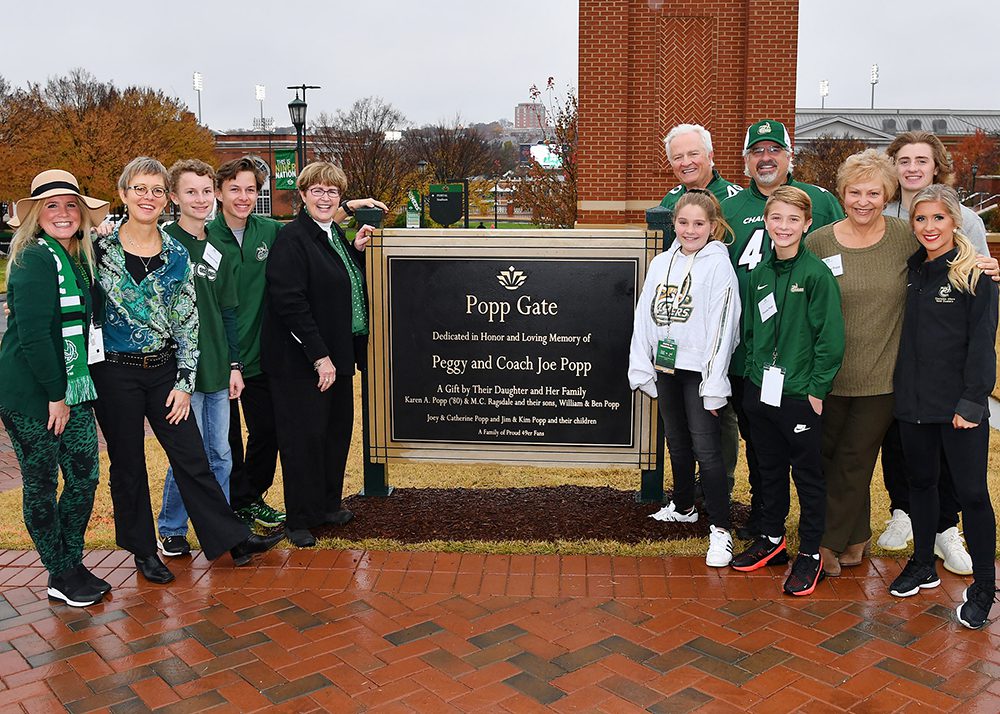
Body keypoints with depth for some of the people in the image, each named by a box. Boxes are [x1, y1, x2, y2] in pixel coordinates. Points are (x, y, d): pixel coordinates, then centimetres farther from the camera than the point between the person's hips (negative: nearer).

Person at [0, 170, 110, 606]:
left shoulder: (78, 260, 11)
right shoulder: (35, 260, -15)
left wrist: (72, 390, 10)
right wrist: (56, 395, -16)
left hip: (71, 390, 8)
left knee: (85, 478, 10)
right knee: (41, 485, 7)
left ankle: (72, 564, 26)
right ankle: (61, 575, 19)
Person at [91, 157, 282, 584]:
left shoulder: (176, 254, 1)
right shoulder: (100, 248, -5)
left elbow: (187, 322, 2)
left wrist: (184, 382, -2)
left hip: (164, 369, 2)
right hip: (115, 374, -2)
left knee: (191, 458, 6)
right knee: (128, 464, 10)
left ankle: (232, 539, 15)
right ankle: (143, 551, 25)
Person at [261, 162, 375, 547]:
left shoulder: (335, 234, 12)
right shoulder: (291, 239, -15)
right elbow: (290, 302, -21)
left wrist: (356, 249, 6)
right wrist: (319, 356, -22)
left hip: (335, 355, 9)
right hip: (300, 359, -9)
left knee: (337, 430, 15)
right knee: (305, 436, 0)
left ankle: (328, 504, 31)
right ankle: (299, 519, 13)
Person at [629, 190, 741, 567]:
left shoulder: (718, 265, -9)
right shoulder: (661, 263, 8)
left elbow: (722, 326, -13)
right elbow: (644, 316, 9)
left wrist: (714, 385, -16)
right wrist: (641, 368, 4)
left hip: (698, 370, -6)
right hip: (665, 367, 6)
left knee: (706, 448, -7)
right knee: (677, 442, 19)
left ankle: (720, 529, 1)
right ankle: (683, 507, 37)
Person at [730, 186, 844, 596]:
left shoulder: (816, 273, -11)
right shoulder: (760, 273, 6)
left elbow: (831, 337, -12)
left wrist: (818, 389, -13)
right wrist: (753, 372, 7)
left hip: (800, 394, -5)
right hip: (760, 391, 6)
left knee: (807, 475, 7)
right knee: (769, 468, 18)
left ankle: (810, 554, 20)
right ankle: (771, 539, 34)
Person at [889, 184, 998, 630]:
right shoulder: (911, 271, 9)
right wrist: (902, 388, 5)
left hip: (959, 404, -5)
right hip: (914, 401, 6)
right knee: (920, 481, 16)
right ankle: (923, 565, 32)